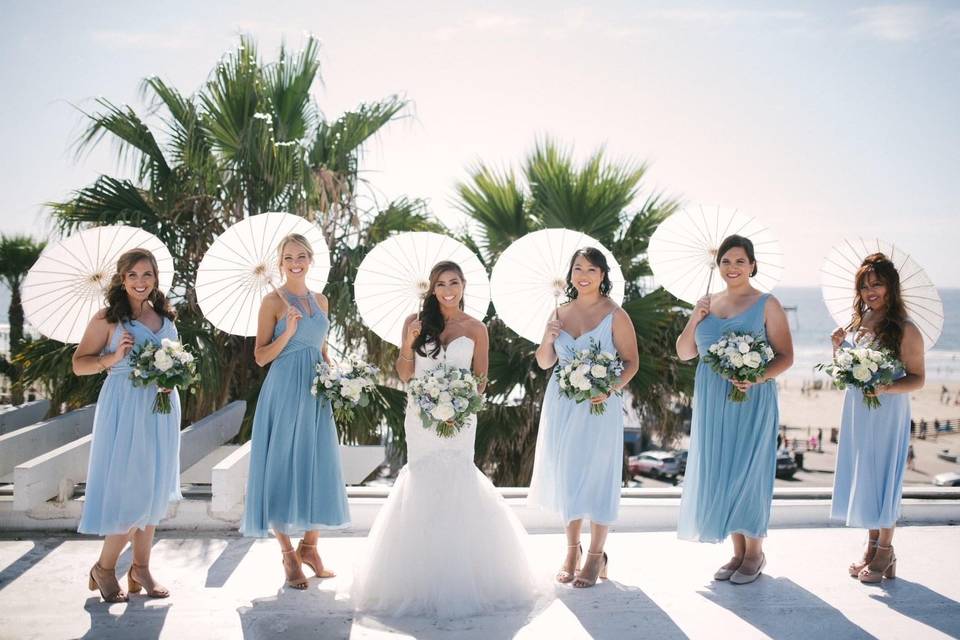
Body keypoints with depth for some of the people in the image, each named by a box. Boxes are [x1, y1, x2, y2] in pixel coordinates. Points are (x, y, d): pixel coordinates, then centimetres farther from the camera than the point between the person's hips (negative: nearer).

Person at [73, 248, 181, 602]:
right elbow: (79, 363, -3)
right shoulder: (108, 318, -4)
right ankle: (104, 568, 16)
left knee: (154, 490, 9)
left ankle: (141, 567, 21)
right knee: (128, 490, -4)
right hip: (125, 409, -5)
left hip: (161, 409, 6)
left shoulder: (165, 317, 11)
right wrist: (113, 357, -19)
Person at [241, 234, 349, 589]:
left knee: (319, 467, 6)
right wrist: (288, 331, -18)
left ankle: (309, 546, 21)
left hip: (317, 393, 6)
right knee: (283, 466, -1)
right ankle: (288, 554, 10)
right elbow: (261, 356, -5)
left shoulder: (320, 300, 13)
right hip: (284, 392, -5)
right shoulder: (273, 301, -3)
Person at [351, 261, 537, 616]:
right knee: (422, 483, 1)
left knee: (456, 483, -4)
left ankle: (461, 571, 9)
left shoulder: (476, 329, 3)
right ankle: (423, 574, 12)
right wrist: (408, 344, -11)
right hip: (421, 414, 1)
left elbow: (480, 381, 5)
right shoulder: (416, 322, 4)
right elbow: (405, 374, 5)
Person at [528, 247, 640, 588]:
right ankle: (572, 550, 25)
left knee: (596, 478, 1)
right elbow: (544, 362, 14)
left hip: (599, 406, -5)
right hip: (561, 405, 5)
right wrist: (548, 338, -5)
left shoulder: (615, 315, -5)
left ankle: (596, 556, 15)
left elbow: (631, 361, -5)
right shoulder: (560, 313, 9)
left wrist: (611, 389, -20)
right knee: (565, 476, 10)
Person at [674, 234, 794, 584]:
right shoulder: (707, 303, 11)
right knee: (720, 473, 7)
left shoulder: (767, 305, -3)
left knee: (747, 472, 0)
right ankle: (738, 551, 20)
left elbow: (786, 356, -5)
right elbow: (684, 353, 14)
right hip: (712, 403, 5)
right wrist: (694, 320, -2)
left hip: (751, 402, -4)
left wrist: (757, 378, -22)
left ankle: (755, 552, 17)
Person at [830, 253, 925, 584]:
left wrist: (887, 387, -26)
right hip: (856, 412, 6)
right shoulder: (856, 324, 7)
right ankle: (872, 546, 24)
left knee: (883, 478, 1)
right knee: (861, 476, 11)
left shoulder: (905, 330, -11)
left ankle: (885, 553, 14)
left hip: (888, 413, -6)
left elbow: (917, 378, -10)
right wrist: (838, 348, -2)